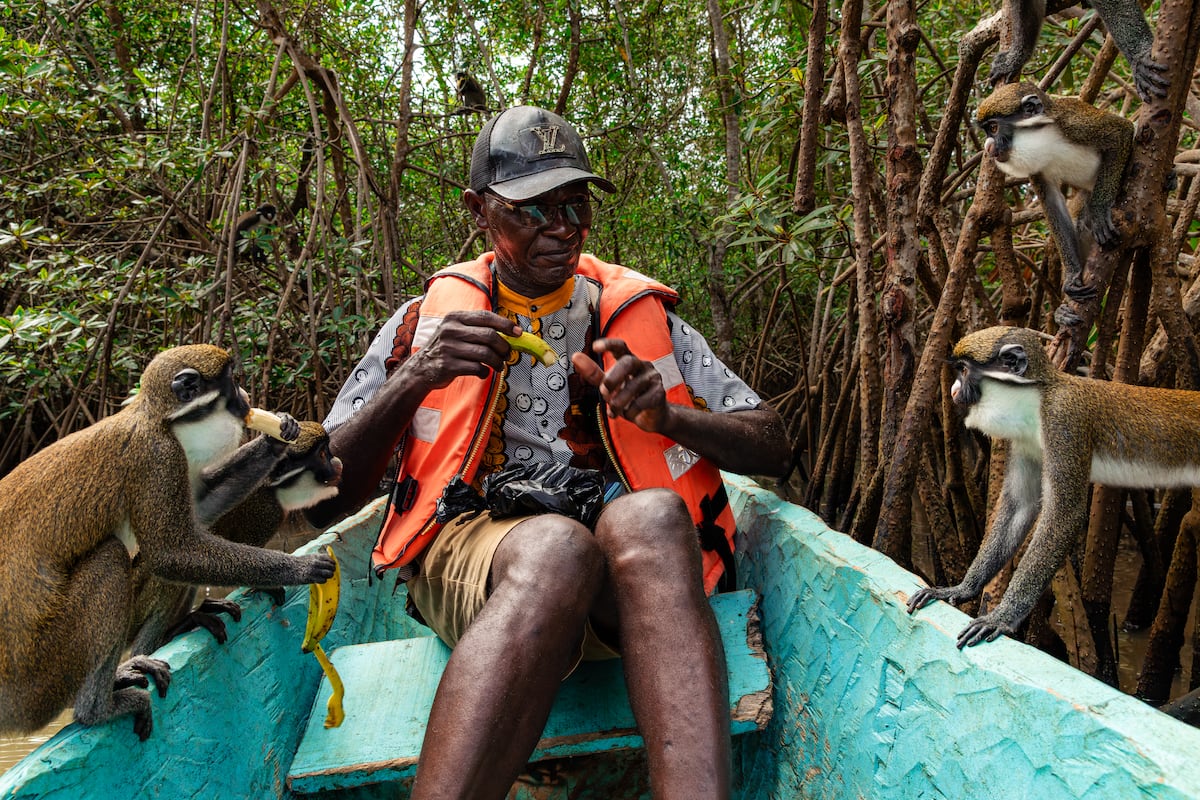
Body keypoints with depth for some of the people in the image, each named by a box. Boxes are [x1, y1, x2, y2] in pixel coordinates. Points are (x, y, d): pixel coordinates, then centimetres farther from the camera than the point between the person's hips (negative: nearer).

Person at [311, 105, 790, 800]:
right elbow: (325, 501, 8)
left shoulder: (640, 314, 16)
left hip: (630, 560, 2)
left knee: (651, 514, -35)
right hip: (470, 544, -1)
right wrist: (413, 380, -9)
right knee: (555, 548, -37)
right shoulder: (429, 319, 13)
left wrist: (667, 415, -6)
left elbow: (773, 449, 14)